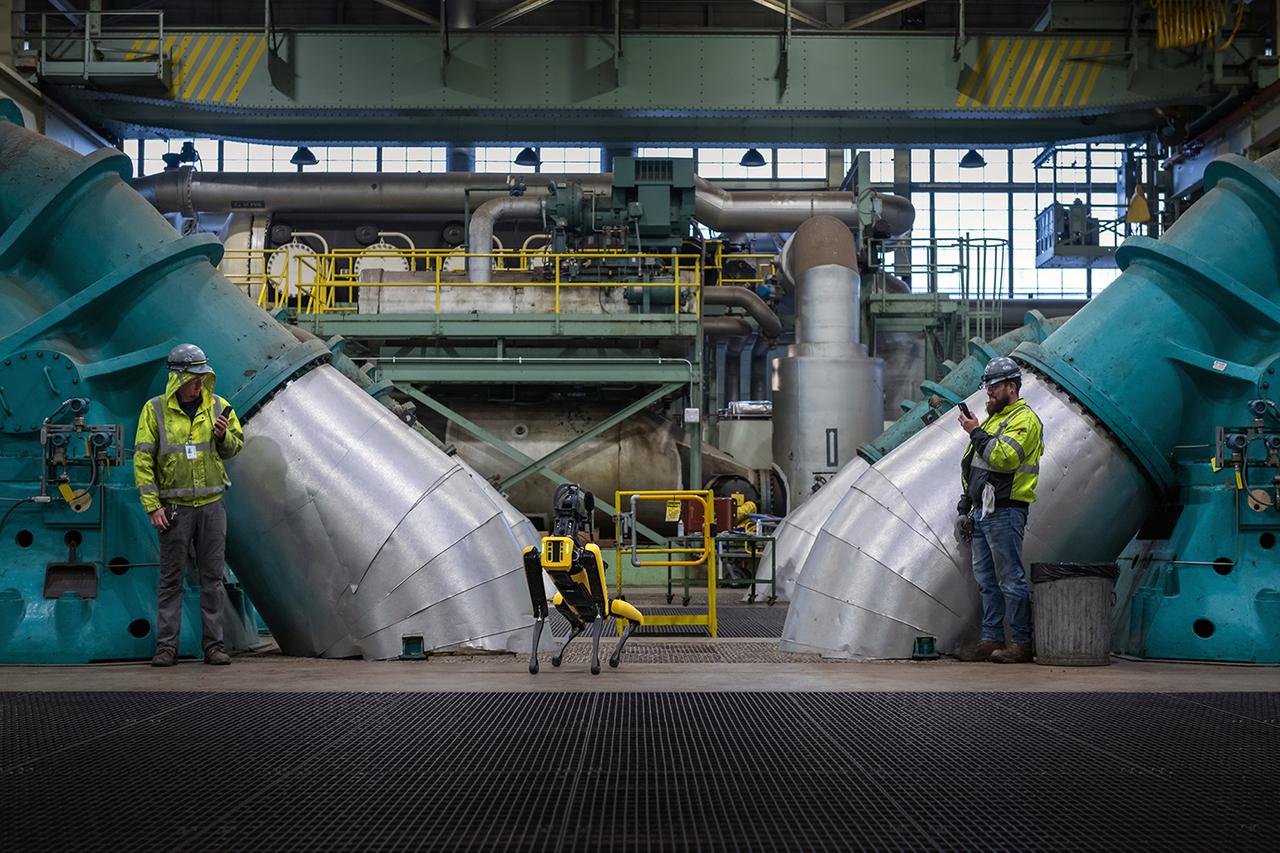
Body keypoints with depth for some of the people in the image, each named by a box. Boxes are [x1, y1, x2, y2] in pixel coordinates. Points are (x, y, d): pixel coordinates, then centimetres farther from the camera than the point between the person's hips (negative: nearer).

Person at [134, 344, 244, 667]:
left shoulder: (218, 407, 5)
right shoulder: (155, 410, -3)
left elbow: (235, 447, 14)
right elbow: (142, 460, -3)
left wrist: (224, 435, -9)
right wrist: (152, 505, -9)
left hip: (212, 505, 2)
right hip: (174, 506, -2)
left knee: (212, 577, 4)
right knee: (171, 578, 2)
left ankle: (214, 645, 9)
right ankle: (166, 646, 7)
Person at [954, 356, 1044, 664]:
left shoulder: (1024, 420, -8)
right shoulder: (993, 419, 22)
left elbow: (1003, 457, -25)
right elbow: (973, 467, 25)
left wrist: (976, 432, -15)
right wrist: (966, 506, 21)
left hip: (1005, 512, -10)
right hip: (982, 512, 10)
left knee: (1011, 579, -7)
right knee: (986, 580, 10)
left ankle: (1021, 643, -3)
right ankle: (992, 639, 15)